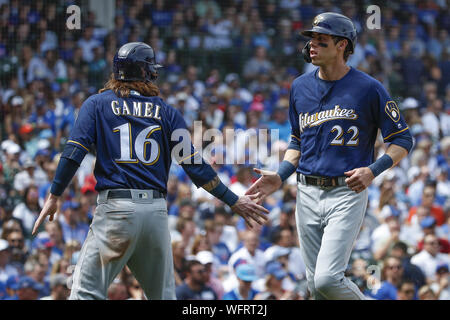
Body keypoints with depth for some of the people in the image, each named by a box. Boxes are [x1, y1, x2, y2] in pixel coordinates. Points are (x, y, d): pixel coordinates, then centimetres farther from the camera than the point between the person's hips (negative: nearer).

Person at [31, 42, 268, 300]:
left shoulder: (98, 104, 7)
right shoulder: (167, 112, 12)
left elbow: (74, 152, -4)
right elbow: (194, 165, 6)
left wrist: (54, 196, 2)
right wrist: (234, 201, 11)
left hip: (116, 208, -3)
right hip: (157, 211, 3)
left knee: (87, 291, -7)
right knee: (163, 295, 13)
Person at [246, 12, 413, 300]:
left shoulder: (368, 88, -7)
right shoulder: (300, 87, 10)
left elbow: (403, 139, -2)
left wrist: (373, 170, -18)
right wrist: (280, 176, 6)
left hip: (347, 193, -6)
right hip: (308, 194, 6)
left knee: (328, 279, -18)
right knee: (315, 284, 7)